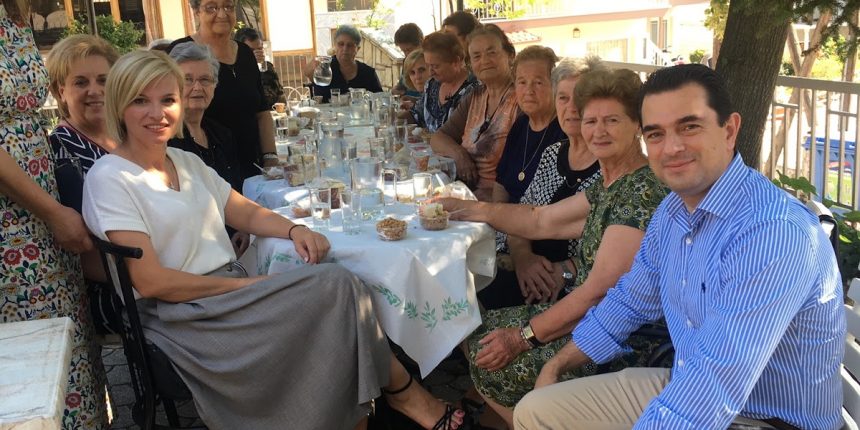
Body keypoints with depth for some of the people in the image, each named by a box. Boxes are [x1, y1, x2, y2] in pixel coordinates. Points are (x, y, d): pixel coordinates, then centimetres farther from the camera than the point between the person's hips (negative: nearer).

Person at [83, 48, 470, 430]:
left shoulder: (187, 162, 13)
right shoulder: (109, 179, -9)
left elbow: (248, 214, 15)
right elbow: (150, 281, -16)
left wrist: (295, 230, -7)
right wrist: (247, 284, -15)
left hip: (231, 297, 7)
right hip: (184, 318, -7)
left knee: (336, 288, -20)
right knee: (335, 286, -20)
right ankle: (401, 390, 0)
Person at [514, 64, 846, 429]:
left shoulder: (775, 232, -28)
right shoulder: (672, 211, 1)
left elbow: (716, 386, -34)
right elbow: (629, 301, 16)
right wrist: (556, 365, 11)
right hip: (685, 390, 8)